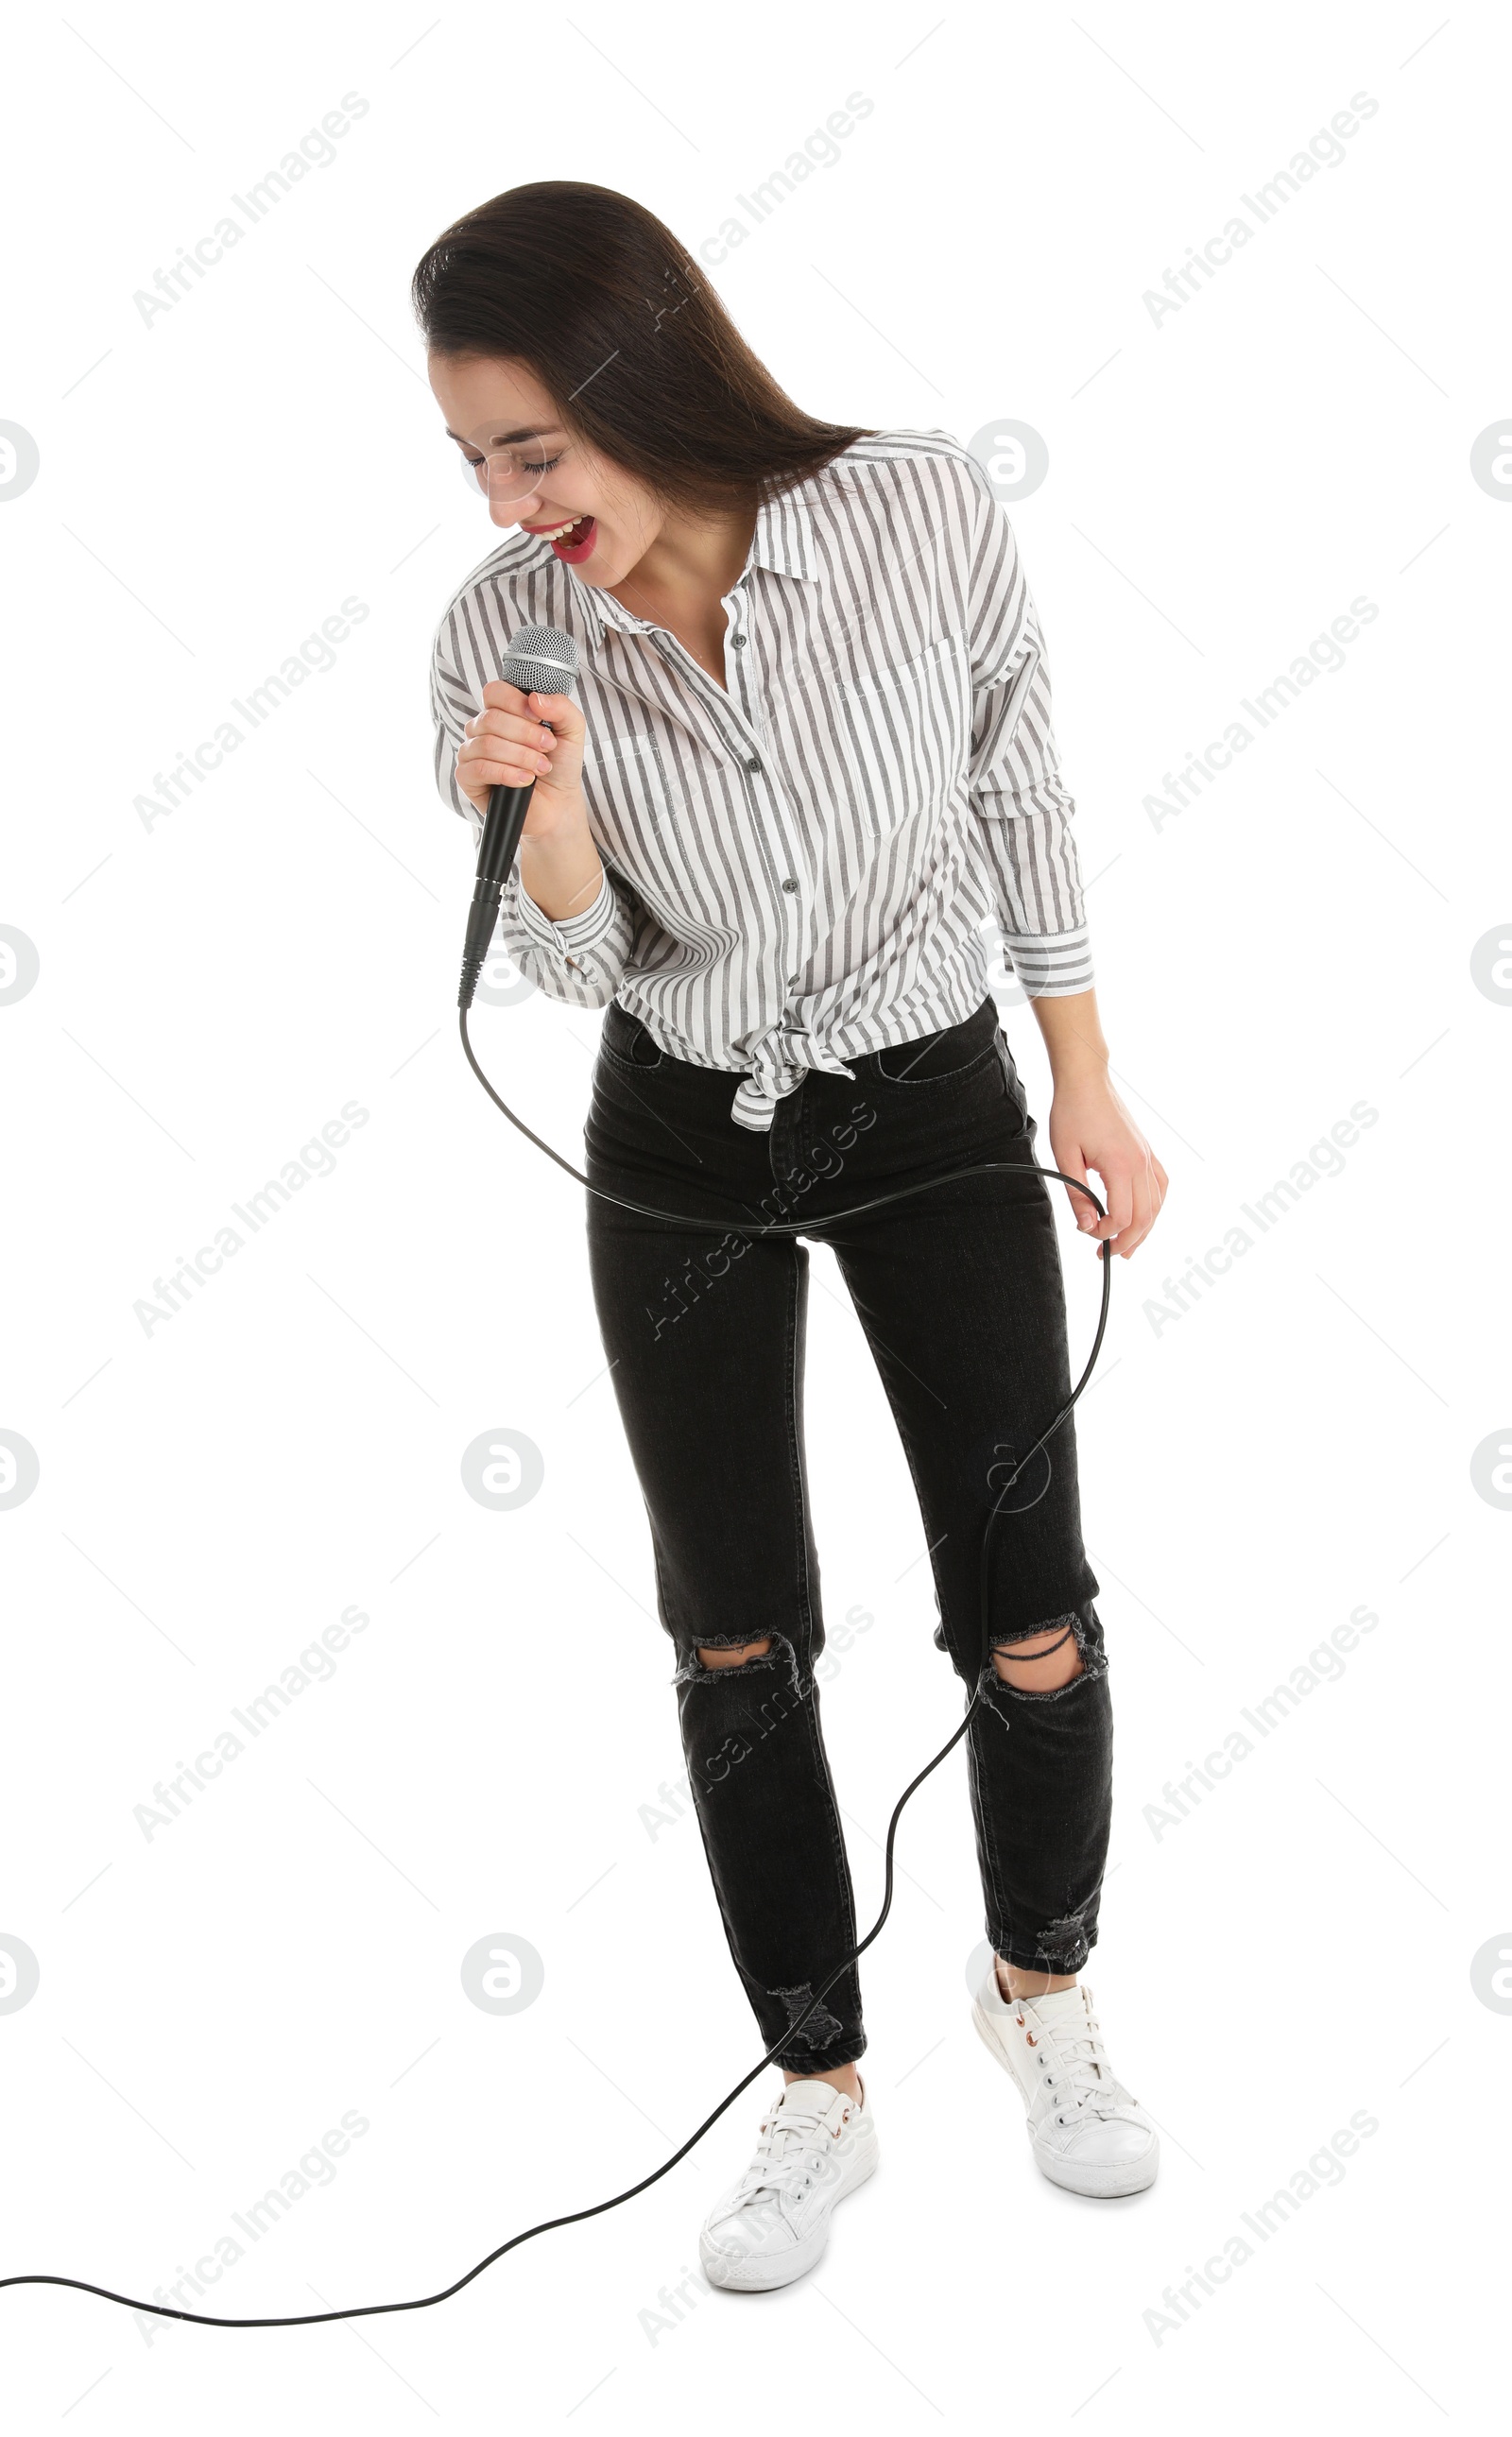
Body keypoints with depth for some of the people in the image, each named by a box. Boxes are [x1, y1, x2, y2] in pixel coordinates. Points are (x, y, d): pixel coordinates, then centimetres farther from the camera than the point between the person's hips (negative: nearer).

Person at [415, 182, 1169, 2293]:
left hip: (936, 1103, -1)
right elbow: (577, 973, -8)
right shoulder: (504, 635, -15)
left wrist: (1089, 1084, 1)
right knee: (733, 1643, 5)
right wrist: (549, 810, -29)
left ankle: (1042, 1991, 29)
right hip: (680, 1143, 2)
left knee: (1031, 1621, -3)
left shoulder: (923, 512, -19)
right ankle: (823, 2094, 25)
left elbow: (1020, 793, -4)